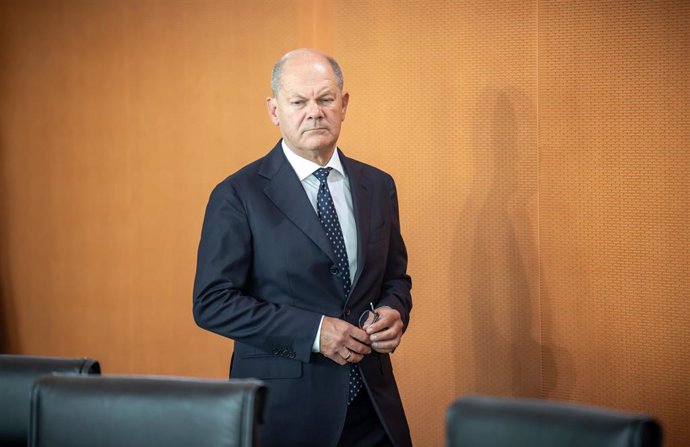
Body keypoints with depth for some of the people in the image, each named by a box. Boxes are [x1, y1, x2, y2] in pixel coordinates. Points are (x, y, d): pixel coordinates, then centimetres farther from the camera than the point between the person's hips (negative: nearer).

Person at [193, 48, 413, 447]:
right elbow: (212, 302, -11)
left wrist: (394, 311, -6)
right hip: (285, 406, -4)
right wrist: (313, 332, -18)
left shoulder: (378, 186, 7)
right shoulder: (238, 196, -7)